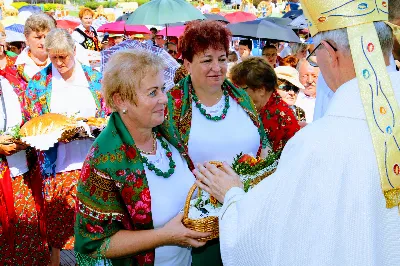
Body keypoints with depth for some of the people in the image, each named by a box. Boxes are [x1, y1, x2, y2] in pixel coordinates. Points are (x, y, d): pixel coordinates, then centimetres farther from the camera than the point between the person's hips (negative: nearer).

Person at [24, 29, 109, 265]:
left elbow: (108, 115, 7)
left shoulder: (94, 77, 4)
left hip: (92, 162, 1)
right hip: (58, 164, -1)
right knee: (57, 218, 7)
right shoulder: (39, 81, 1)